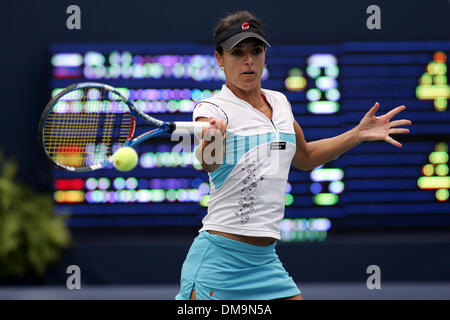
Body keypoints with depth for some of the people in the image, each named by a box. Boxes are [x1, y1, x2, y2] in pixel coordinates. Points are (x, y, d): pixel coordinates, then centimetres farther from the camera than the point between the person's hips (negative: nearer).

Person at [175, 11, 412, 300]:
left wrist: (359, 134, 22)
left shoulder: (279, 103, 12)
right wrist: (210, 142, -53)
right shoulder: (213, 108, -10)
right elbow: (208, 162, -31)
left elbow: (305, 157, 30)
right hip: (220, 257, -6)